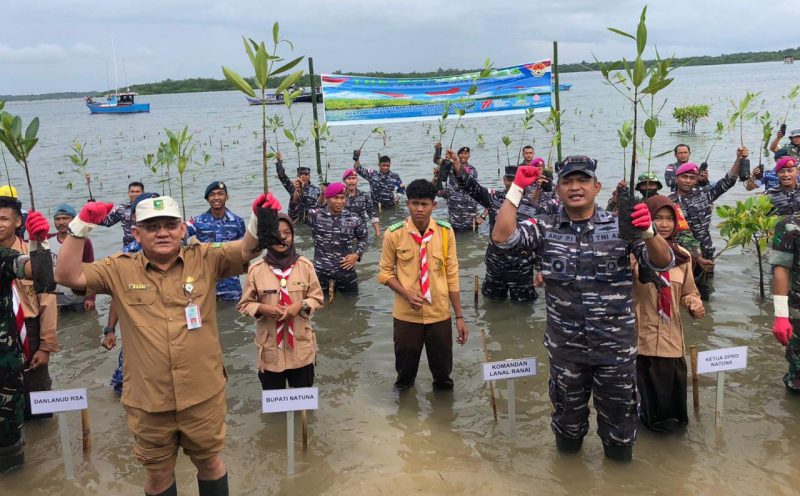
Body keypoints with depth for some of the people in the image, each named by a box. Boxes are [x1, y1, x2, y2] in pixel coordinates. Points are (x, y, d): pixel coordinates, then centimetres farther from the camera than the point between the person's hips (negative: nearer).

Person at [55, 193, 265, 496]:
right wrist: (81, 226, -18)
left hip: (203, 395, 0)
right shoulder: (120, 270, -2)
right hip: (148, 400, 1)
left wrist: (258, 221, -37)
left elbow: (246, 251, -16)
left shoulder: (205, 259, -4)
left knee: (210, 462, 21)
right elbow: (68, 276, -7)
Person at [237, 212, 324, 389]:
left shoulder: (305, 265, -4)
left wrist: (300, 305, -17)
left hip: (301, 345, 1)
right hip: (270, 347, -1)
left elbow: (317, 298, 3)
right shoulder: (256, 269, -7)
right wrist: (263, 309, -18)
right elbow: (244, 304, 1)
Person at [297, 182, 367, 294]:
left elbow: (363, 238, 15)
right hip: (321, 273, -1)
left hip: (347, 272, 1)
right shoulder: (316, 215, -5)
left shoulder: (353, 219, -1)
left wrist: (357, 254, 0)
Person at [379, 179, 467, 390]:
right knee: (405, 367, 13)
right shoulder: (394, 234, -9)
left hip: (440, 313, 1)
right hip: (406, 314, -1)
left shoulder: (445, 232, -5)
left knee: (443, 370, 13)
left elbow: (452, 275, 1)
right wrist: (407, 294, -17)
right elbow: (385, 272, 1)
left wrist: (460, 316, 1)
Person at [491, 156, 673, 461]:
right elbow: (502, 237, -15)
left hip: (616, 346, -1)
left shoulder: (620, 226, -4)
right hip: (565, 347, 1)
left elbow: (663, 263, -9)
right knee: (568, 413, 20)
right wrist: (517, 187, -17)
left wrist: (647, 231, -29)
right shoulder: (545, 229, -1)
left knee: (618, 413, 15)